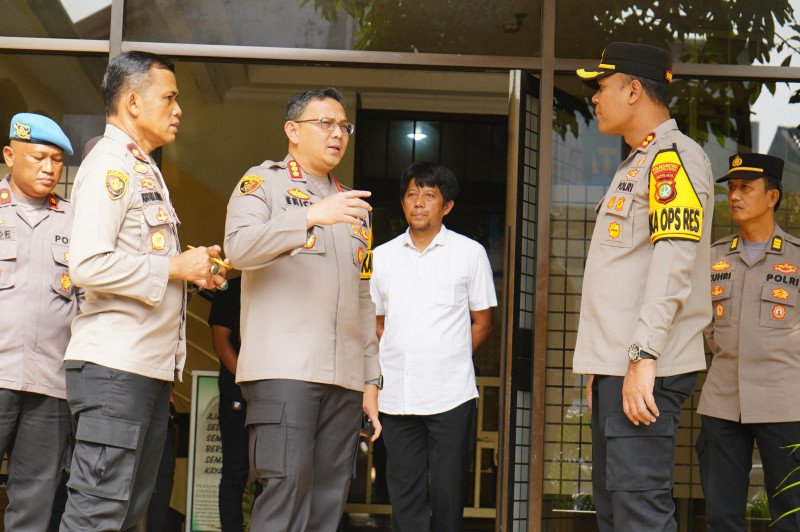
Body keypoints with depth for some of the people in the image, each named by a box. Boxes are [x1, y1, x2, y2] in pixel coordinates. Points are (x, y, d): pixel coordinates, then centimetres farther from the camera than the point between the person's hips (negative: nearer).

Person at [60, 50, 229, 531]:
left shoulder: (144, 169, 22)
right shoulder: (110, 165, -9)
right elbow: (88, 265, -22)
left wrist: (196, 271, 9)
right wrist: (176, 267, -13)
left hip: (152, 365, 10)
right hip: (113, 365, -10)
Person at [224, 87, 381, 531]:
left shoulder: (353, 206, 26)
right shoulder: (263, 183, 7)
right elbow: (238, 247, -13)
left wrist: (370, 380, 17)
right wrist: (311, 216, -23)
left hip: (345, 378, 6)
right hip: (283, 371, -6)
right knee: (287, 486, -16)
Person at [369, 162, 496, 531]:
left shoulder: (469, 253, 5)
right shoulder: (382, 256, 12)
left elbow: (482, 323, 8)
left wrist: (448, 360, 1)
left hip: (451, 393, -3)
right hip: (396, 394, 3)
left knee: (449, 493, -1)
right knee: (404, 491, 3)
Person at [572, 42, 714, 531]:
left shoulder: (674, 156, -8)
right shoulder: (635, 167, 23)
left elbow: (674, 259, -21)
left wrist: (643, 355, -27)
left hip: (647, 372, -10)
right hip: (617, 367, 10)